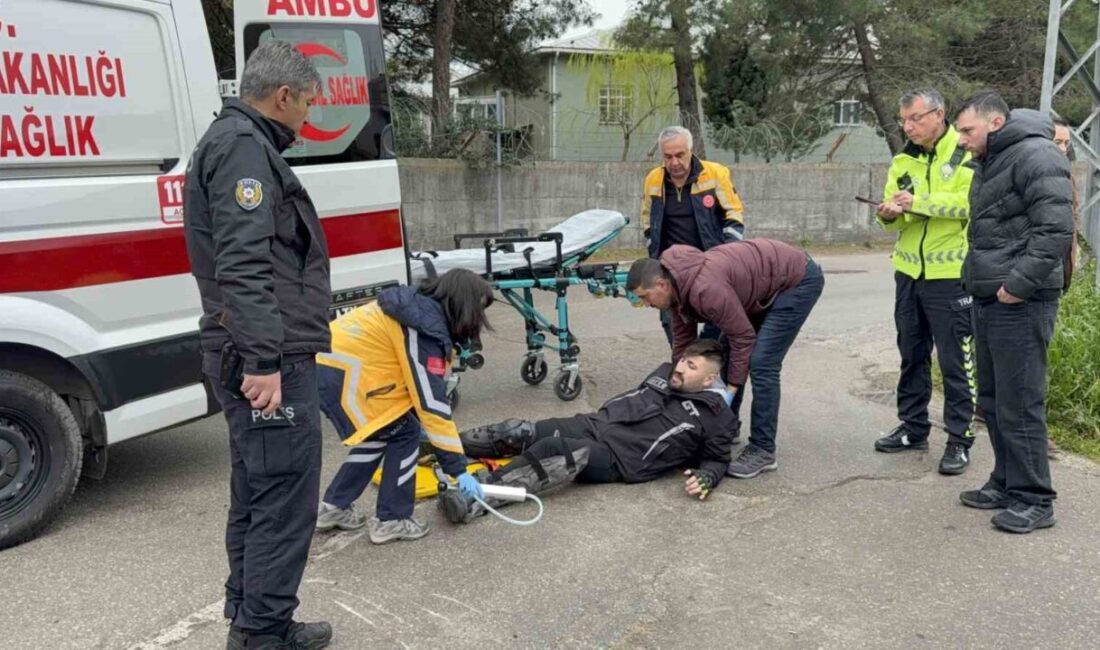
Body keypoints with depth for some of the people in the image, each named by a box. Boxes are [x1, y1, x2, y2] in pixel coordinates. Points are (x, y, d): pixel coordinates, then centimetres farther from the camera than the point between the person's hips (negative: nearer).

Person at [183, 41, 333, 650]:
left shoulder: (237, 142, 23)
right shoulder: (243, 147, -12)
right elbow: (242, 264, -23)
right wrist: (264, 360, -27)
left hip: (258, 356, 11)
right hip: (271, 359, -11)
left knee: (256, 495, 15)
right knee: (286, 498, -5)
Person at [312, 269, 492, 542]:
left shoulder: (418, 308, 13)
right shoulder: (426, 331, -16)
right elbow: (432, 403, -17)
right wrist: (458, 468, -13)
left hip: (327, 364, 10)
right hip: (342, 373, -10)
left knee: (379, 434, 20)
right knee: (404, 433, 1)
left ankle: (333, 507, 27)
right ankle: (391, 520, 9)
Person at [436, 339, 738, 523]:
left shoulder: (716, 416, 2)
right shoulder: (665, 373, 19)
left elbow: (717, 459, 6)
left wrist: (706, 478, -13)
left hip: (620, 458, -6)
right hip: (597, 425, 7)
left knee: (558, 449, -35)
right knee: (520, 432, -13)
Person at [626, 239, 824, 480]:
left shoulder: (704, 289, -33)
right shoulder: (678, 287, -4)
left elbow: (743, 337, -24)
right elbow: (682, 343, 5)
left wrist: (730, 389, -15)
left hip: (798, 279, -10)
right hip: (767, 286, 10)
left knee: (761, 363, -16)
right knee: (725, 353, 10)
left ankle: (762, 451, -6)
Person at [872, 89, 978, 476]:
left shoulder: (967, 154, -7)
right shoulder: (904, 161, 11)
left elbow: (971, 201, -22)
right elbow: (894, 218, 8)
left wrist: (917, 201, -25)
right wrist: (889, 214, -15)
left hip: (951, 273, -6)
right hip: (909, 272, 6)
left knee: (955, 360, 0)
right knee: (912, 354, 15)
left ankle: (959, 439, 10)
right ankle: (913, 427, 27)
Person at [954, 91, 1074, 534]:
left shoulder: (1035, 155, -13)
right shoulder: (990, 164, 19)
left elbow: (1056, 228, -22)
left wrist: (1019, 283, -22)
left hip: (1020, 304, -10)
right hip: (988, 299, 10)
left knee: (1020, 405, -5)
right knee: (993, 401, 16)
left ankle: (1034, 501, 6)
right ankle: (1006, 484, 28)